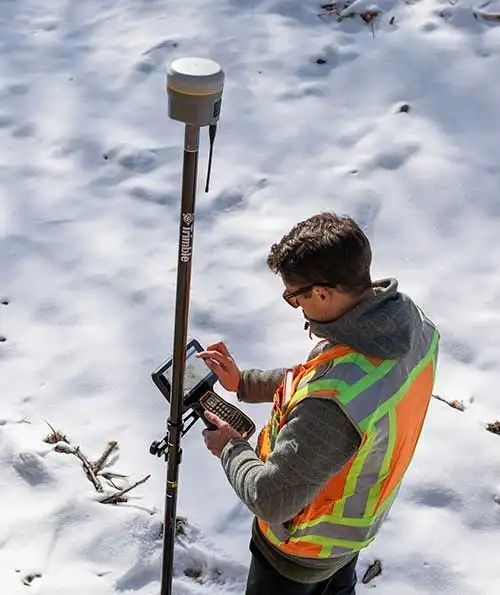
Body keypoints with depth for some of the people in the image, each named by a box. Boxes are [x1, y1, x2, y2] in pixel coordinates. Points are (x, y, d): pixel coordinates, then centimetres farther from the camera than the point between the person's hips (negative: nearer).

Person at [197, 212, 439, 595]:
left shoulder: (331, 404, -48)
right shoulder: (413, 321, -21)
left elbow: (271, 500, -34)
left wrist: (229, 447, -16)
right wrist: (245, 383, -3)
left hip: (307, 543, -6)